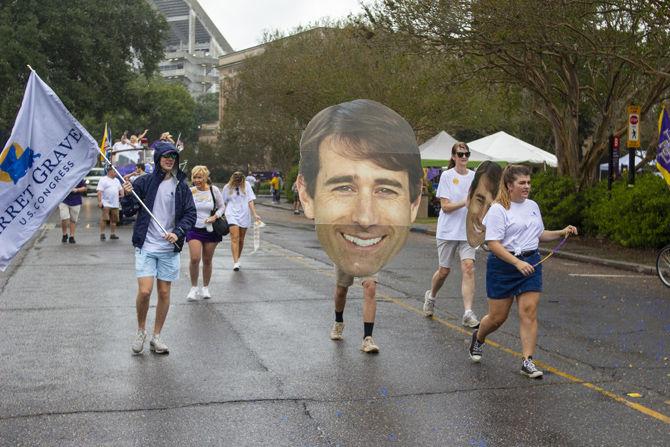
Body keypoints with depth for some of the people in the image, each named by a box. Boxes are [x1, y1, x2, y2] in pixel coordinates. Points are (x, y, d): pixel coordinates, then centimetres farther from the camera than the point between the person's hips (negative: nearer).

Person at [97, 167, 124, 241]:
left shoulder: (117, 180, 19)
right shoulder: (103, 180, -3)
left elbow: (120, 188, 30)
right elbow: (99, 191, -10)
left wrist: (122, 194, 9)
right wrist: (99, 201, -19)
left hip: (115, 204, 7)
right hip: (106, 203, -7)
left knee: (114, 220, 8)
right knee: (104, 219, -11)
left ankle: (112, 234, 15)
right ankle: (102, 234, -7)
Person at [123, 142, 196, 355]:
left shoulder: (181, 186, 3)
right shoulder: (145, 182, -2)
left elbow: (190, 214, 3)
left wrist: (178, 233, -14)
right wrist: (127, 195, -21)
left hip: (169, 249, 2)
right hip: (146, 246, -2)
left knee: (164, 293, 6)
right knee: (144, 291, -11)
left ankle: (156, 336, 21)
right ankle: (141, 330, 14)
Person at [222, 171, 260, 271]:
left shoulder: (246, 185, 1)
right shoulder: (227, 187, 0)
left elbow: (250, 201, 0)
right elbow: (223, 203, 10)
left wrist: (255, 214, -7)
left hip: (244, 215, 2)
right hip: (232, 215, -2)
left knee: (241, 239, 10)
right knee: (235, 238, -15)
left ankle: (238, 259, 28)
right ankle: (236, 263, -20)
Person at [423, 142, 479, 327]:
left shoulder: (475, 176, 7)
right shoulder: (446, 176, -4)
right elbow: (445, 206, -11)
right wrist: (465, 202, -24)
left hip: (468, 231, 2)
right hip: (448, 230, -2)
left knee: (468, 267, -14)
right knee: (444, 270, 7)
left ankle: (468, 312, -15)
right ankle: (431, 296, 37)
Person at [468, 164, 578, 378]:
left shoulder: (533, 206, 11)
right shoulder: (498, 209, -12)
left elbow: (540, 235, 24)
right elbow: (493, 243, -19)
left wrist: (562, 232, 7)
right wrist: (517, 263, -27)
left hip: (531, 264, 5)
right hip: (503, 266, -5)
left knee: (529, 312, -5)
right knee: (497, 317, 5)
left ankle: (528, 362, -2)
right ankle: (478, 337, 37)